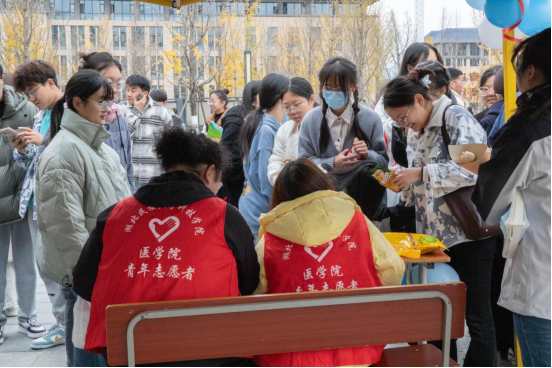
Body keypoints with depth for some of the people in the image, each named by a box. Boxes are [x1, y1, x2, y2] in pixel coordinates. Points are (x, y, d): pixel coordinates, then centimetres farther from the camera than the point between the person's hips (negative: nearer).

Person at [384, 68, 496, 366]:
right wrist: (404, 181, 3)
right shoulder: (421, 132, 14)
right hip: (438, 235, 8)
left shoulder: (456, 118, -10)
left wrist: (421, 173, -20)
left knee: (476, 316, 0)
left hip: (469, 232, -8)